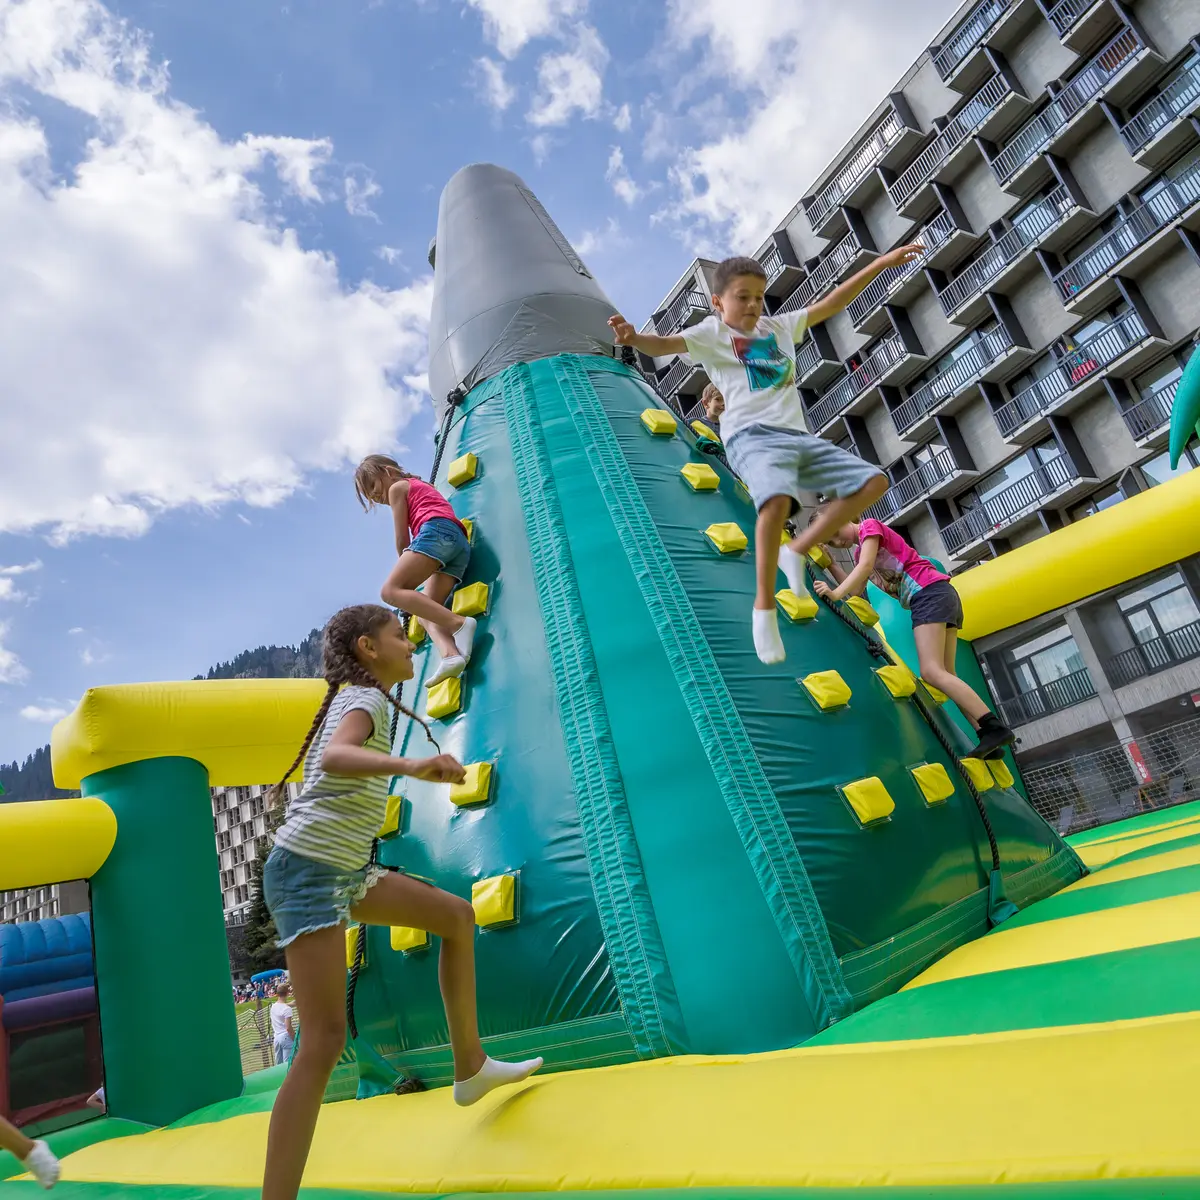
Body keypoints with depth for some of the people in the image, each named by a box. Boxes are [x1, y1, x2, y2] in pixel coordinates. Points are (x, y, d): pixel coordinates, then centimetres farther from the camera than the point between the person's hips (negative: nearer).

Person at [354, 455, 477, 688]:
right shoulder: (421, 487, 40)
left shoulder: (397, 487, 14)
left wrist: (406, 569, 25)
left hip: (436, 532, -9)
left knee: (391, 590, -17)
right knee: (426, 610, 0)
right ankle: (451, 654, -29)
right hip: (460, 541, 9)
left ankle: (459, 623, -32)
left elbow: (402, 539, 11)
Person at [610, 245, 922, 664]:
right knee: (777, 500, -36)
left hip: (798, 435, 7)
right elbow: (666, 344, -10)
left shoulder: (778, 326, 25)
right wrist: (635, 339, -34)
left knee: (874, 482, 1)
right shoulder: (712, 332, 7)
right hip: (752, 436, -7)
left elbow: (830, 303, 28)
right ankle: (764, 607, -20)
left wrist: (882, 263, 26)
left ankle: (798, 550, 4)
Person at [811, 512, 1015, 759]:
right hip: (938, 597, 10)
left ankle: (995, 728, -24)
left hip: (931, 592, -10)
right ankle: (990, 739, 0)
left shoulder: (869, 526, 1)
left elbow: (866, 566, -16)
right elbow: (856, 591, 12)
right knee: (945, 674, 5)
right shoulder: (859, 552, 24)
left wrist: (835, 593, -26)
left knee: (932, 672, -19)